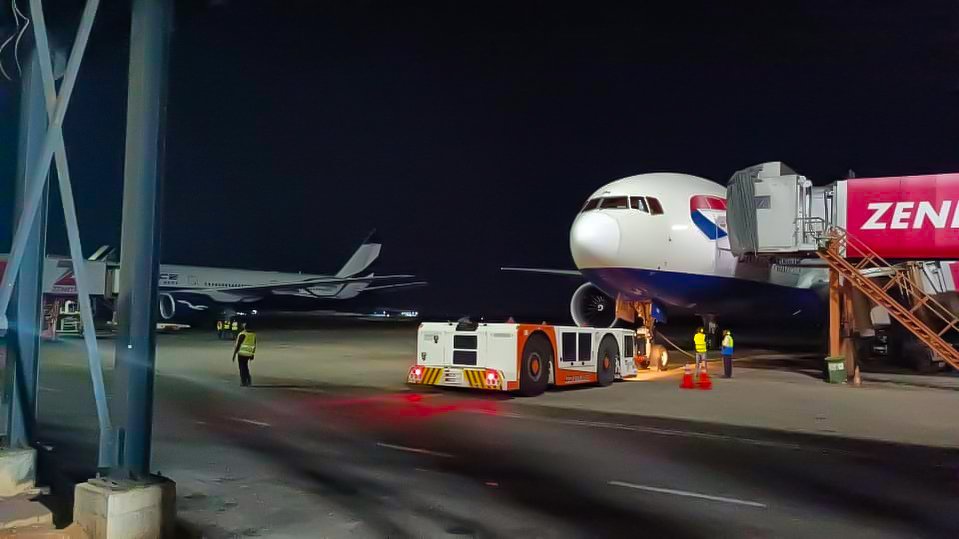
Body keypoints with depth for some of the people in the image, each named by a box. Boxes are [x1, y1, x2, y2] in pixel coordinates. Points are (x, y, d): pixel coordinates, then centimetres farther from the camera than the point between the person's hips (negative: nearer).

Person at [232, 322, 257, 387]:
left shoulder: (242, 334, -17)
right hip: (249, 353, 6)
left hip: (242, 353, -6)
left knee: (242, 367, 6)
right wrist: (253, 354, 16)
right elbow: (254, 345, 8)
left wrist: (234, 355, -8)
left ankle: (244, 382, 11)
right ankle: (249, 379, 12)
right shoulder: (253, 333, 2)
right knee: (245, 366, 21)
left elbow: (238, 345, -15)